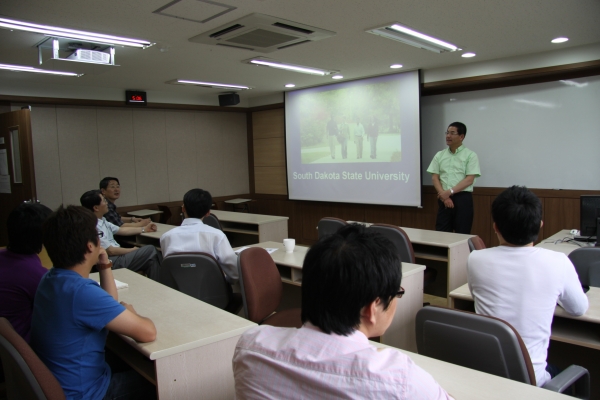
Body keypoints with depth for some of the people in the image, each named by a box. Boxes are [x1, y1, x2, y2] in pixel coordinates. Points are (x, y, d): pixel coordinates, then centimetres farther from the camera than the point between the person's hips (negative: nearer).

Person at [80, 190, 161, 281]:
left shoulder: (102, 220, 11)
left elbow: (120, 230, 21)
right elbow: (110, 251, -18)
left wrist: (144, 229, 24)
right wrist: (132, 250, -6)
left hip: (117, 255, 10)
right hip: (111, 262, -10)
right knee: (150, 250, -12)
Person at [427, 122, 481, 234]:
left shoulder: (470, 155, 1)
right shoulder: (439, 155, 11)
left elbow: (469, 180, -8)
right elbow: (435, 178, 5)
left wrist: (449, 192, -16)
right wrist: (444, 196, -9)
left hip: (463, 198, -3)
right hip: (444, 199, 3)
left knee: (462, 234, 0)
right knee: (441, 232, 3)